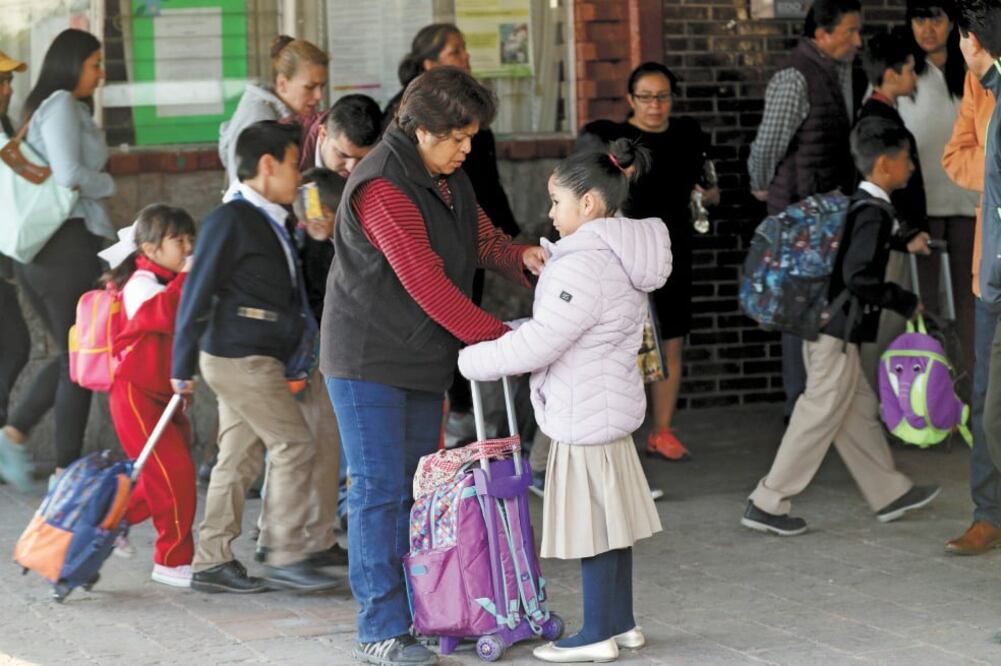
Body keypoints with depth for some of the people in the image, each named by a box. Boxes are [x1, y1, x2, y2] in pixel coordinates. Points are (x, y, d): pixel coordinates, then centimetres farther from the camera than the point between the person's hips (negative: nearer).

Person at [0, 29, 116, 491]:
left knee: (69, 354, 16)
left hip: (37, 249, 9)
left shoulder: (41, 107, 19)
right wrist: (108, 184, -4)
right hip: (67, 243, -9)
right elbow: (69, 173, -22)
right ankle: (67, 467, 4)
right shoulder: (61, 106, -11)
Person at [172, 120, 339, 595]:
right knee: (295, 446, -8)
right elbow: (197, 294, -13)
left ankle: (212, 563, 13)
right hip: (240, 359, -9)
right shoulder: (230, 221, -13)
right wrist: (183, 368, -12)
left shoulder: (268, 222, 14)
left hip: (258, 359, 9)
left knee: (239, 459, 9)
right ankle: (287, 557, -2)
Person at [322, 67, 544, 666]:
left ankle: (422, 611, 19)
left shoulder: (449, 178, 9)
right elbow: (425, 281, -25)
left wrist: (521, 256, -6)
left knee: (418, 487, 12)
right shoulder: (383, 184, -21)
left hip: (424, 358, 9)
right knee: (380, 490, -7)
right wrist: (498, 338, -25)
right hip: (370, 359, -9)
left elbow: (482, 237, 18)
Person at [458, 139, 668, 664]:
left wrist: (473, 361, -11)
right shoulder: (616, 256, 11)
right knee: (610, 519, 15)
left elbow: (538, 344, -22)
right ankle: (621, 623, 24)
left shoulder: (584, 265, -21)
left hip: (584, 416, -10)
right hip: (610, 406, 10)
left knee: (591, 521, -2)